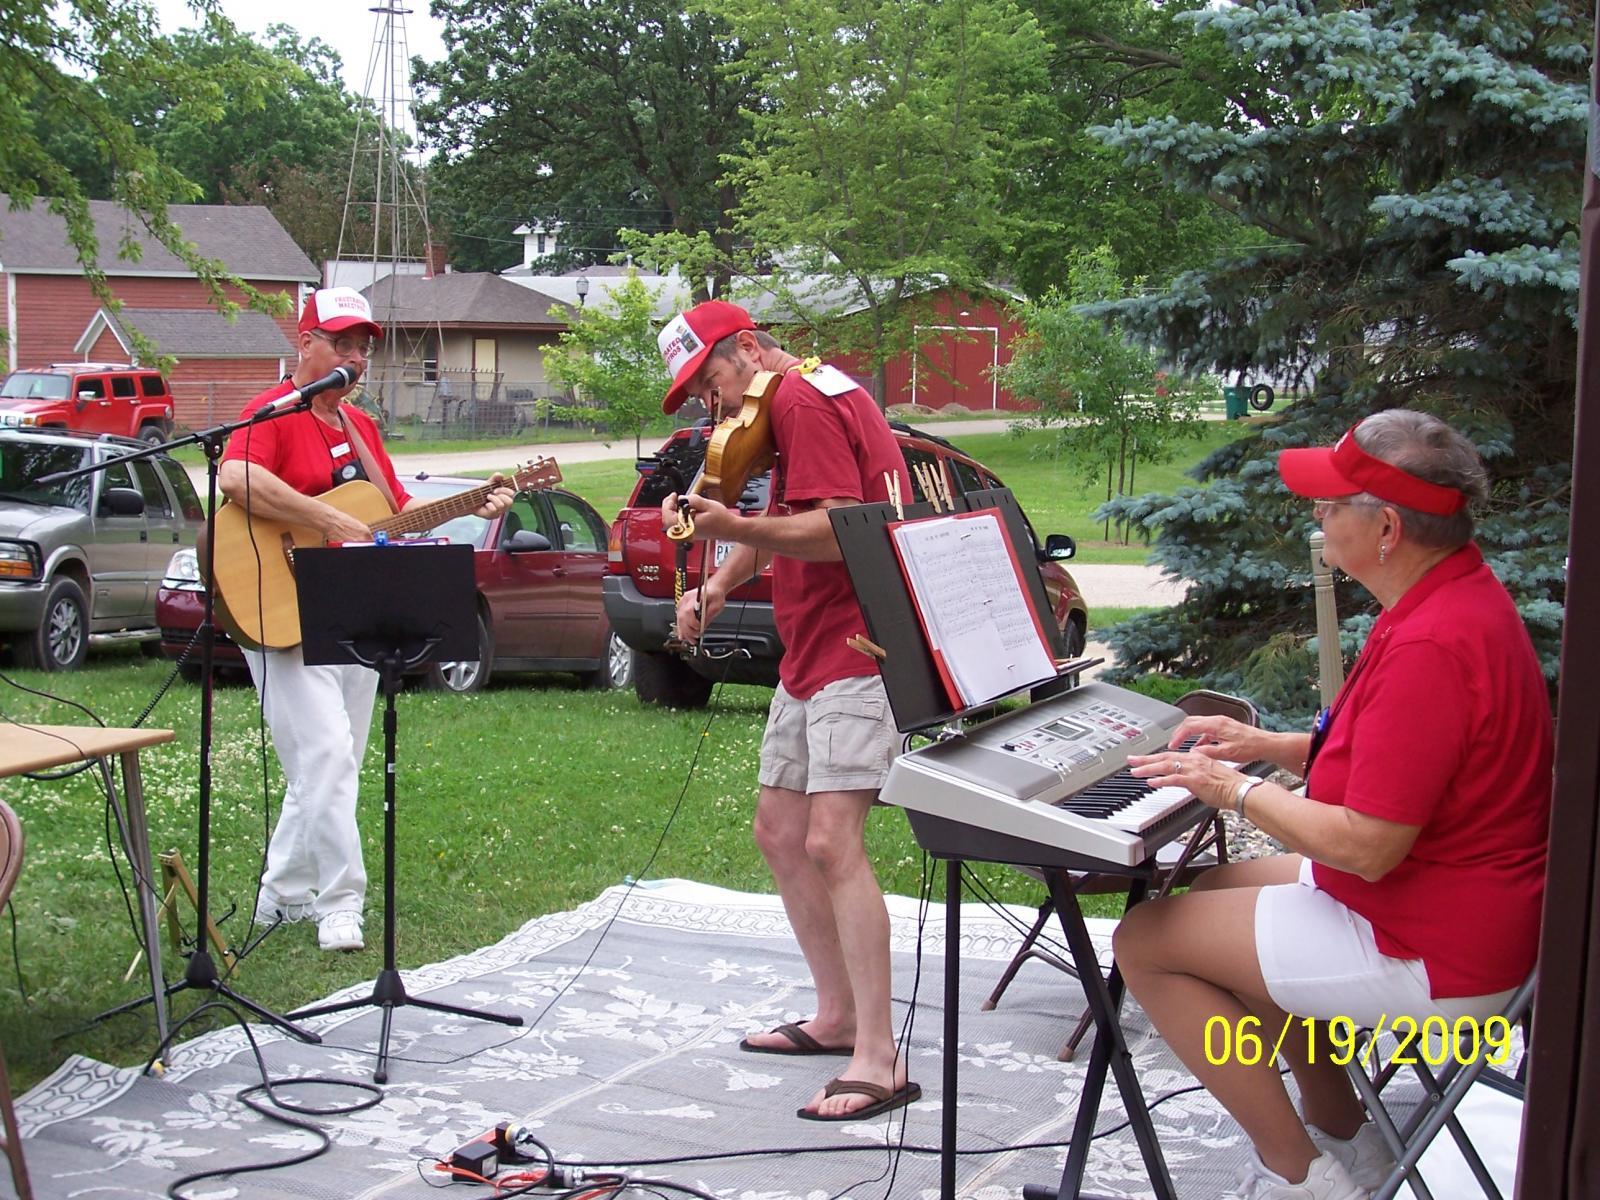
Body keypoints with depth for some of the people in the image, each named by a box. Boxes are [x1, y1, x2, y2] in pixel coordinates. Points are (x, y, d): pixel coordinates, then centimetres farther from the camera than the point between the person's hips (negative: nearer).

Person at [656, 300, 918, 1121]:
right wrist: (716, 585, 5)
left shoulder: (805, 399, -14)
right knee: (778, 830, 14)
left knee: (831, 841, -17)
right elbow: (782, 519, 21)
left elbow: (837, 534, -23)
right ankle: (838, 1015, 25)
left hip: (856, 648, -11)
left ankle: (880, 1060, -15)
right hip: (809, 654, 11)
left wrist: (731, 527, -32)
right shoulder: (790, 408, 19)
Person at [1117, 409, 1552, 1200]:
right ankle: (1341, 1135, 30)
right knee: (1218, 892, 26)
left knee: (1145, 942, -6)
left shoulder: (1432, 645, -30)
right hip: (1469, 903, 11)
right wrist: (1270, 746, 9)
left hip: (1431, 953, -11)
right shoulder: (1463, 593, 4)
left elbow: (1366, 847, -29)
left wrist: (1235, 790, -15)